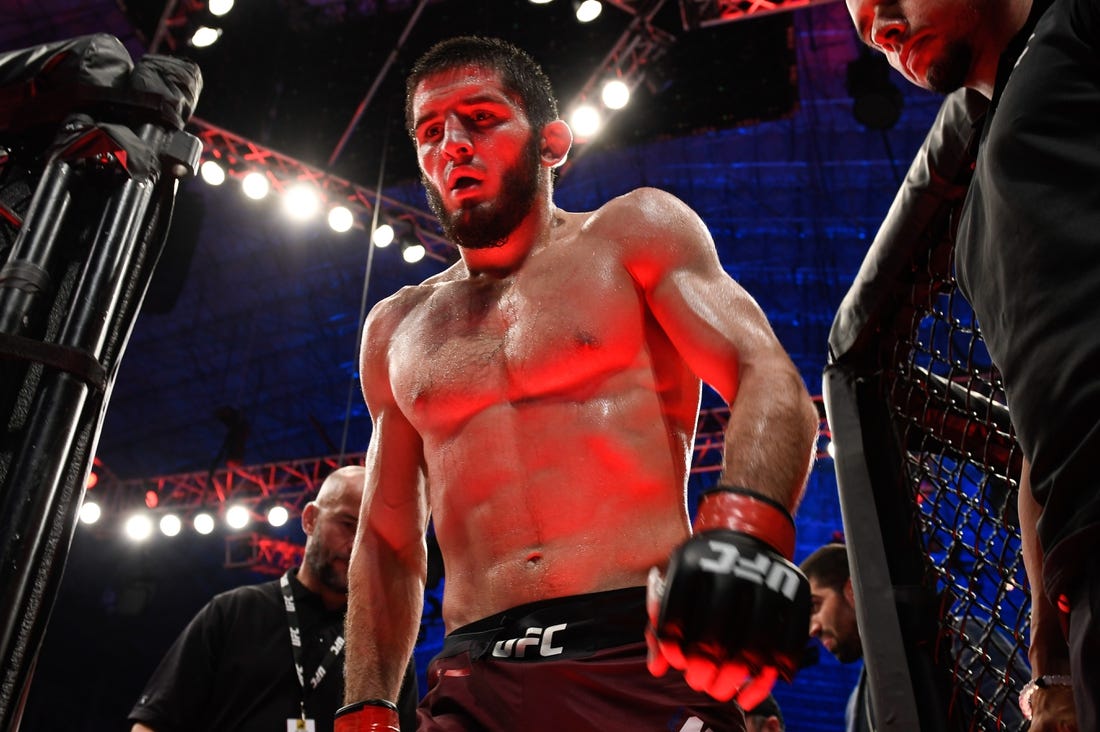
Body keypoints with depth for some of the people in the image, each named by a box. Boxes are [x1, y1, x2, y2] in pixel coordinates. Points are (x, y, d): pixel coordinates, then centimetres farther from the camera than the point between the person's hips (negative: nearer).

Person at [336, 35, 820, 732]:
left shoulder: (633, 232, 8)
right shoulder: (397, 328, 19)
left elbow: (768, 379, -6)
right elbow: (387, 544, 21)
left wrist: (744, 529, -27)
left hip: (647, 656, -3)